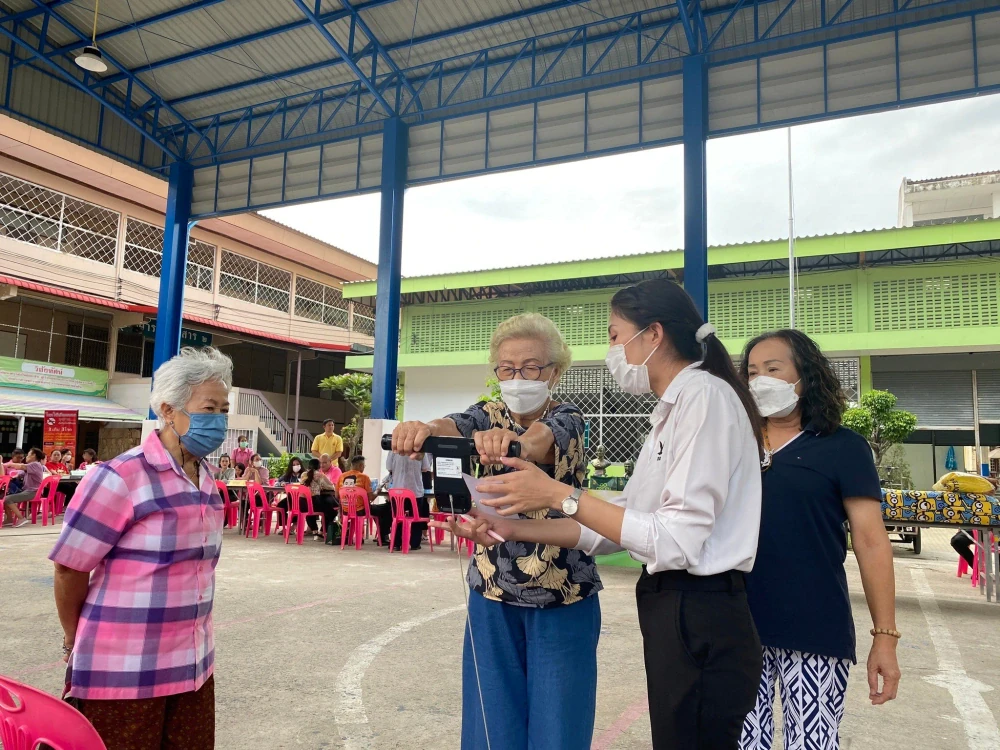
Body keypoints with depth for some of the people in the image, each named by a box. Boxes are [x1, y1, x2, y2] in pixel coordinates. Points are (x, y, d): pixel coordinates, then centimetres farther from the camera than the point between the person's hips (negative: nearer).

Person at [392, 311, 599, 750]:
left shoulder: (567, 419, -9)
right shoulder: (490, 415, 0)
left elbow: (540, 439, -33)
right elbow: (453, 426, -23)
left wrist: (514, 441, -57)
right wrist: (423, 428, -47)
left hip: (562, 592, -2)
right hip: (493, 590, 3)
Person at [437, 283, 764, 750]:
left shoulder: (704, 395, -15)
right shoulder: (673, 410, 14)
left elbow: (678, 540, -22)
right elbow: (620, 525, 11)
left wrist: (559, 496, -18)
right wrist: (513, 530, 6)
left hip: (700, 623, -9)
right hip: (674, 614, 9)